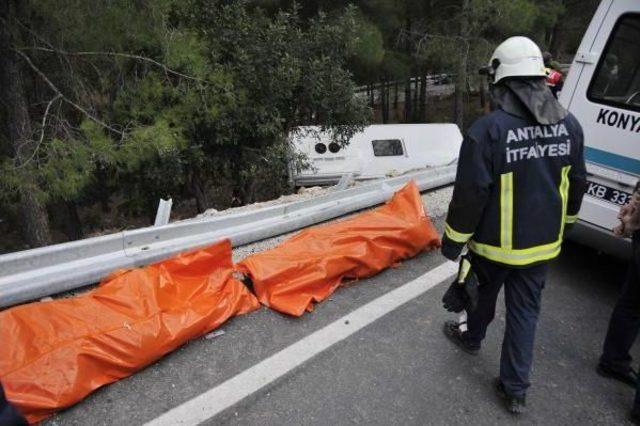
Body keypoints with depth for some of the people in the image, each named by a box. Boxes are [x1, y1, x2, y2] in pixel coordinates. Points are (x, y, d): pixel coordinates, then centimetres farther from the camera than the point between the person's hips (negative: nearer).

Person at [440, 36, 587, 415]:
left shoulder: (489, 128, -22)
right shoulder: (569, 124, -2)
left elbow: (470, 193, -20)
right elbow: (577, 184, 9)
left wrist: (454, 239, -8)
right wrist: (563, 223, 25)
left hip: (496, 243, -4)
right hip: (543, 243, 5)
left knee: (483, 295, 22)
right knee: (525, 310, 14)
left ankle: (472, 337, 50)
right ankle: (516, 388, 22)